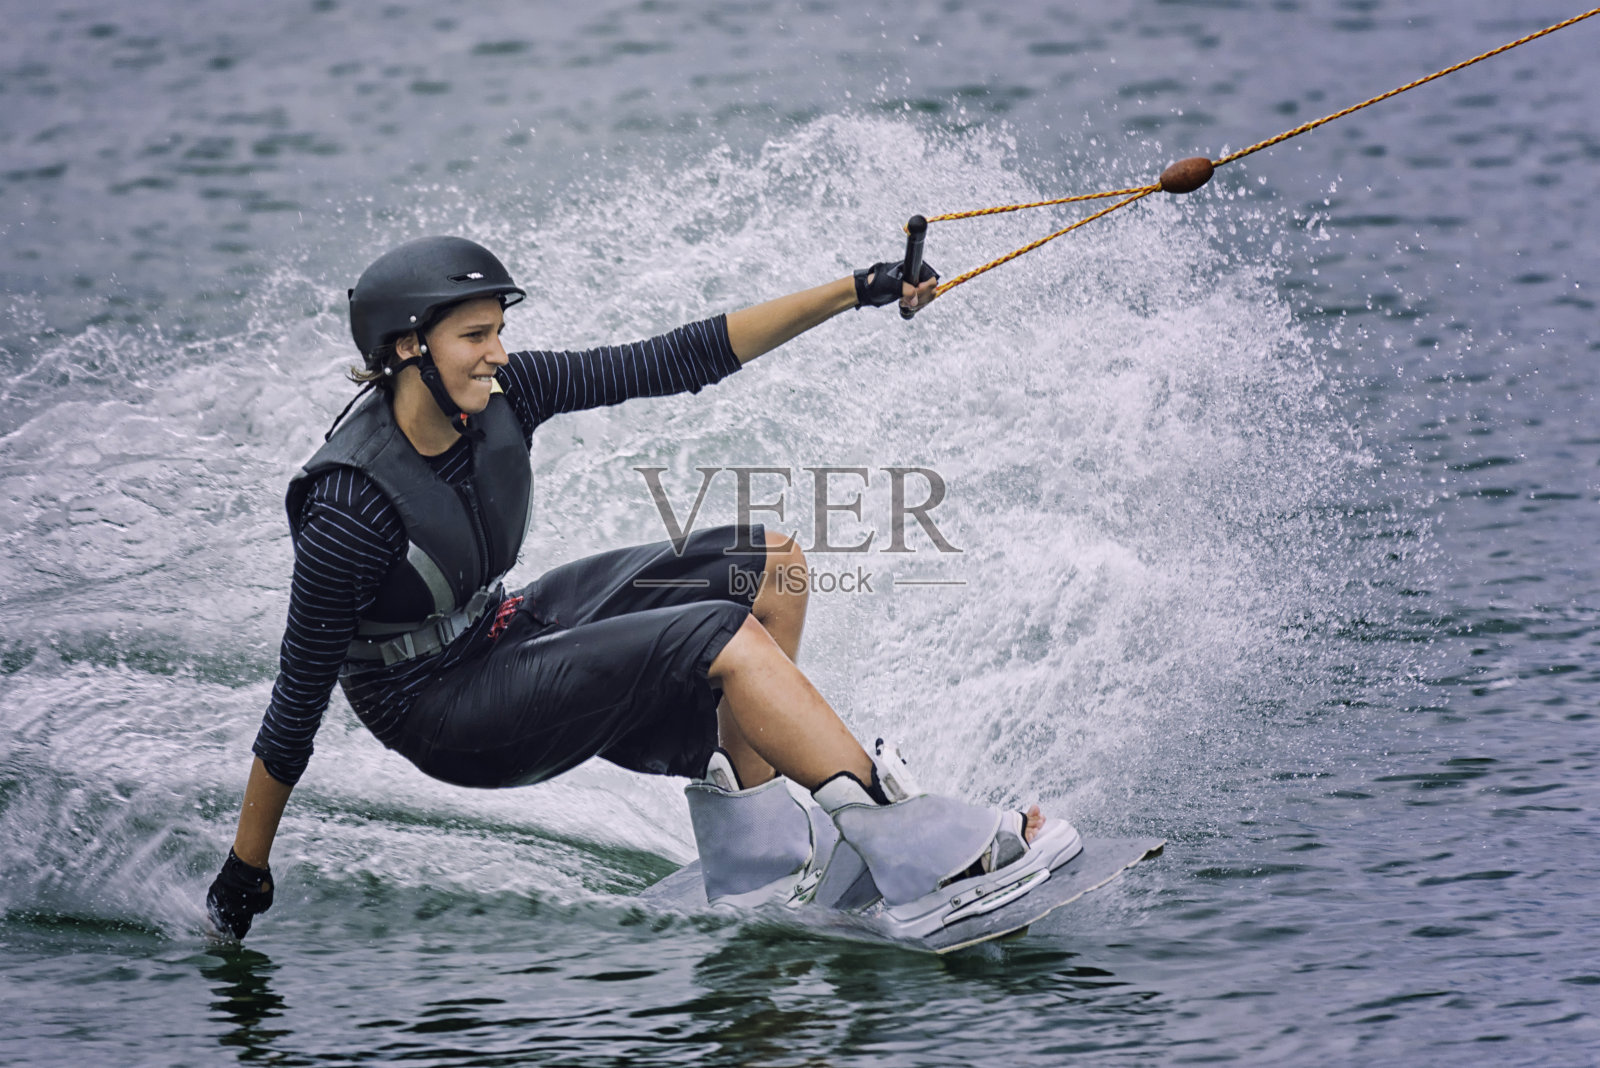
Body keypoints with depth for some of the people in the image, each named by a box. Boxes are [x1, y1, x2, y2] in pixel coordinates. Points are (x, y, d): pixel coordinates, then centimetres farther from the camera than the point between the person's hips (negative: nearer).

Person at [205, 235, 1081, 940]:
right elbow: (300, 697, -22)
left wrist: (856, 292, -9)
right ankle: (912, 848, -22)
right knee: (726, 638, -22)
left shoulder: (499, 397, -11)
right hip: (443, 713, -9)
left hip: (501, 634, 9)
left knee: (768, 566, 0)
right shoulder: (353, 508, -30)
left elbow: (674, 363, -6)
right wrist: (244, 872, -16)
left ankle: (746, 850, -1)